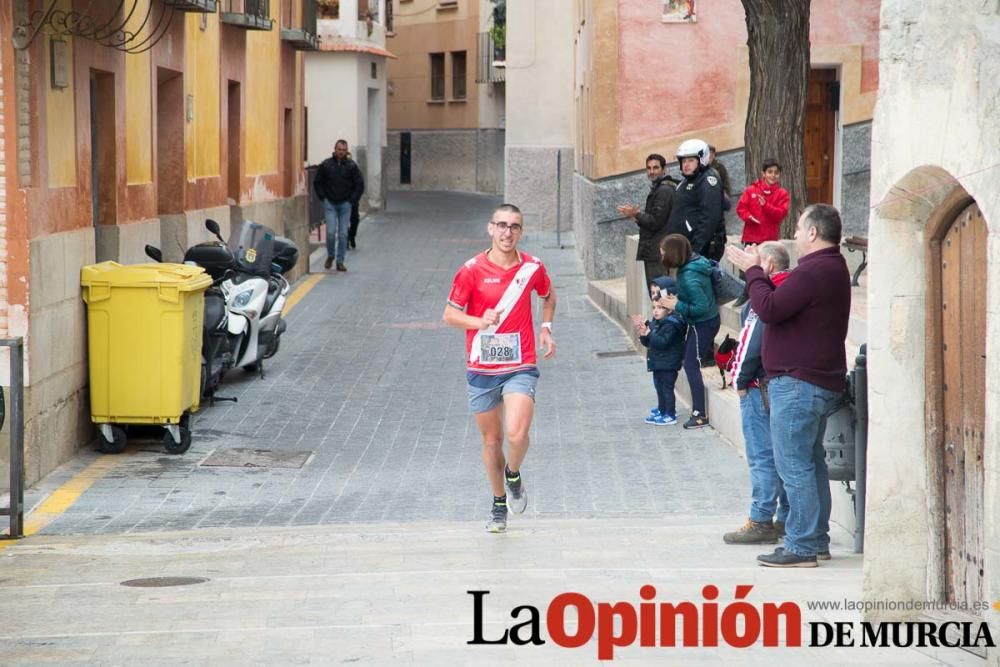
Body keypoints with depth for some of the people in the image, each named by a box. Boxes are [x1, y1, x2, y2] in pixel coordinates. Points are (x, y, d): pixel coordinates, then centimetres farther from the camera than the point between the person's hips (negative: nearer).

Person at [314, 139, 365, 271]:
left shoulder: (351, 166, 0)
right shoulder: (325, 165, -1)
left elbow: (359, 185, 6)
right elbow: (317, 182, 10)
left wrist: (352, 200, 0)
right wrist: (323, 197, 2)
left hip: (345, 204, 1)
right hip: (330, 204, -1)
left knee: (343, 234, 1)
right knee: (330, 232, -8)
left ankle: (340, 261, 8)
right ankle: (330, 256, 15)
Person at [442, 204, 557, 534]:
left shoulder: (532, 268, 1)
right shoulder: (472, 270, -6)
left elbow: (548, 295, 24)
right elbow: (449, 314, -4)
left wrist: (546, 327, 12)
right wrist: (480, 322, -21)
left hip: (520, 367, 0)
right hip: (481, 369, 0)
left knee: (517, 434, -19)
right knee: (491, 440, 10)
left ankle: (513, 474, 14)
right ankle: (499, 505, 29)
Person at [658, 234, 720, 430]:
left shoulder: (689, 277, -28)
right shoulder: (695, 261, 1)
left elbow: (702, 307, -28)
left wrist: (677, 306, -20)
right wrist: (677, 299, 4)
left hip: (703, 324, -10)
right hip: (710, 320, 10)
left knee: (691, 366, -3)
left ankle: (700, 415, 1)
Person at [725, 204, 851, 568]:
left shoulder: (813, 271, -19)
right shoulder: (834, 267, 16)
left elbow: (770, 308, -21)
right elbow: (785, 302, 19)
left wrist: (753, 270, -7)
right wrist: (757, 272, 14)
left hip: (797, 383, -11)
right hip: (823, 383, 11)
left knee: (793, 464, -8)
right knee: (811, 462, 17)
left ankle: (802, 546, -8)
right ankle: (817, 539, 22)